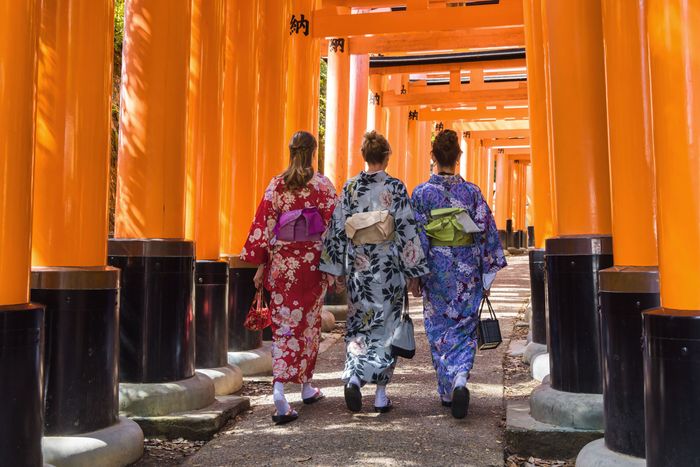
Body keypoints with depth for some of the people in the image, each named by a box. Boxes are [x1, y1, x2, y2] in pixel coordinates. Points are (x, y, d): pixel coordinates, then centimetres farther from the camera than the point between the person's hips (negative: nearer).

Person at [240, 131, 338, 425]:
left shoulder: (276, 184, 1)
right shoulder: (323, 185, -3)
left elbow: (264, 224, 0)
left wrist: (260, 265, 4)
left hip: (282, 263, 1)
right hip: (312, 262, 0)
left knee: (284, 324, 4)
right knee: (309, 323, 14)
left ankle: (279, 388, -13)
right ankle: (306, 387, 28)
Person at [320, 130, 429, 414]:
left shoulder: (350, 187, 0)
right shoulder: (396, 188, -6)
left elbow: (337, 229, 1)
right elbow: (407, 231, -7)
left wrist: (336, 268, 8)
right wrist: (413, 270, 0)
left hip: (358, 266, 2)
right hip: (388, 266, -2)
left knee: (358, 324, 14)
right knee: (385, 326, 8)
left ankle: (354, 378, -6)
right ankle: (381, 394, 12)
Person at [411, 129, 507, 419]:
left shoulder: (422, 193, -5)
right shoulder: (472, 191, -1)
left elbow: (416, 235, -7)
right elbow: (487, 231, -1)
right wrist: (489, 270, 6)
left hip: (436, 268, -1)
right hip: (467, 269, 1)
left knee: (439, 329, 12)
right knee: (464, 328, 9)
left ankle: (447, 391, 18)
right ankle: (460, 381, -13)